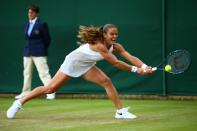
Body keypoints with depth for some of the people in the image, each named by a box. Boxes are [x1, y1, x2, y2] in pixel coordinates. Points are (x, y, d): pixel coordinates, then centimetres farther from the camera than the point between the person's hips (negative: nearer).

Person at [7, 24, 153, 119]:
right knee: (50, 88, -6)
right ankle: (19, 103, 6)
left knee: (107, 82, -12)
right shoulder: (99, 45, -33)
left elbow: (130, 57, -21)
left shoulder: (116, 46, -11)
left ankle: (120, 111, -7)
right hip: (72, 62, -7)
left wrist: (144, 67, -37)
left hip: (86, 66, 7)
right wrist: (135, 69, -35)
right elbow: (115, 63, -35)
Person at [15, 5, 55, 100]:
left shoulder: (42, 24, -7)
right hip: (27, 52, 7)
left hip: (39, 53, -7)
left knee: (44, 73, -10)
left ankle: (50, 93, -10)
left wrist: (42, 50, 3)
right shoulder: (26, 24, 12)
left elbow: (47, 39, -3)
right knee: (27, 73, 12)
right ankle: (26, 92, 22)